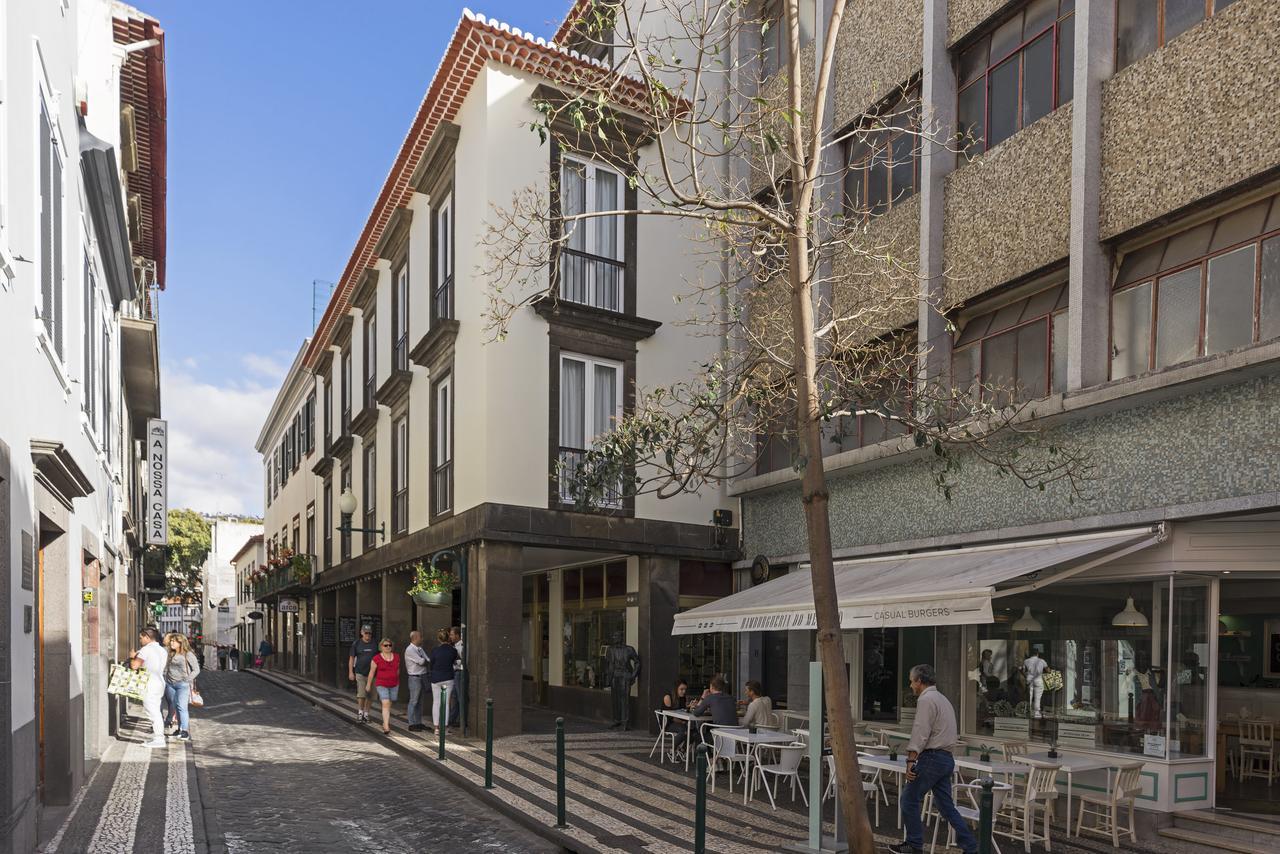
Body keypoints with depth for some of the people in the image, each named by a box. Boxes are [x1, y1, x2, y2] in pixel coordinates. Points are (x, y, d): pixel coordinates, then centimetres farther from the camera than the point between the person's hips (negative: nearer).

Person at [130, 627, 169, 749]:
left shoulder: (146, 649, -11)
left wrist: (133, 657, 4)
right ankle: (158, 737, 15)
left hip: (150, 685, -9)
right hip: (160, 683, 9)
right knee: (156, 711, 13)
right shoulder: (162, 650, 16)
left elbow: (135, 665, -18)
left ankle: (159, 739, -9)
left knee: (153, 712, -7)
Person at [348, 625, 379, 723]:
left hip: (372, 674, 2)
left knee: (369, 696, 6)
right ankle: (360, 712, 8)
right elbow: (351, 659, 5)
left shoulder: (375, 645, 6)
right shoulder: (356, 644, 2)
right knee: (361, 695, -8)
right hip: (360, 673, -2)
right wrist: (350, 672, -2)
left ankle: (366, 714, 17)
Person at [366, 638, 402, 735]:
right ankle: (386, 727, -19)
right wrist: (368, 685, 4)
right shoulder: (376, 658, -7)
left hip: (394, 685, 4)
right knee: (385, 704, -16)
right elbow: (371, 672, 0)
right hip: (382, 685, -4)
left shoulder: (396, 657, 4)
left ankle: (385, 722, 34)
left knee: (389, 705, 14)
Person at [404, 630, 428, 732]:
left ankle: (418, 723, 21)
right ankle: (412, 724, 1)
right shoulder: (410, 650, -13)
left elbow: (426, 661, 7)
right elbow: (421, 661, -18)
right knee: (414, 701, -4)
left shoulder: (420, 649, 14)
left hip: (422, 676, 8)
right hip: (415, 677, -8)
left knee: (420, 701, 13)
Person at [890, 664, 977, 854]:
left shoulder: (926, 699, -11)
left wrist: (911, 760, -19)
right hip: (947, 758, 9)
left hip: (931, 758, -9)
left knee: (909, 800, 0)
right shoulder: (943, 699, 20)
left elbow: (921, 733, -18)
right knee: (946, 806, 11)